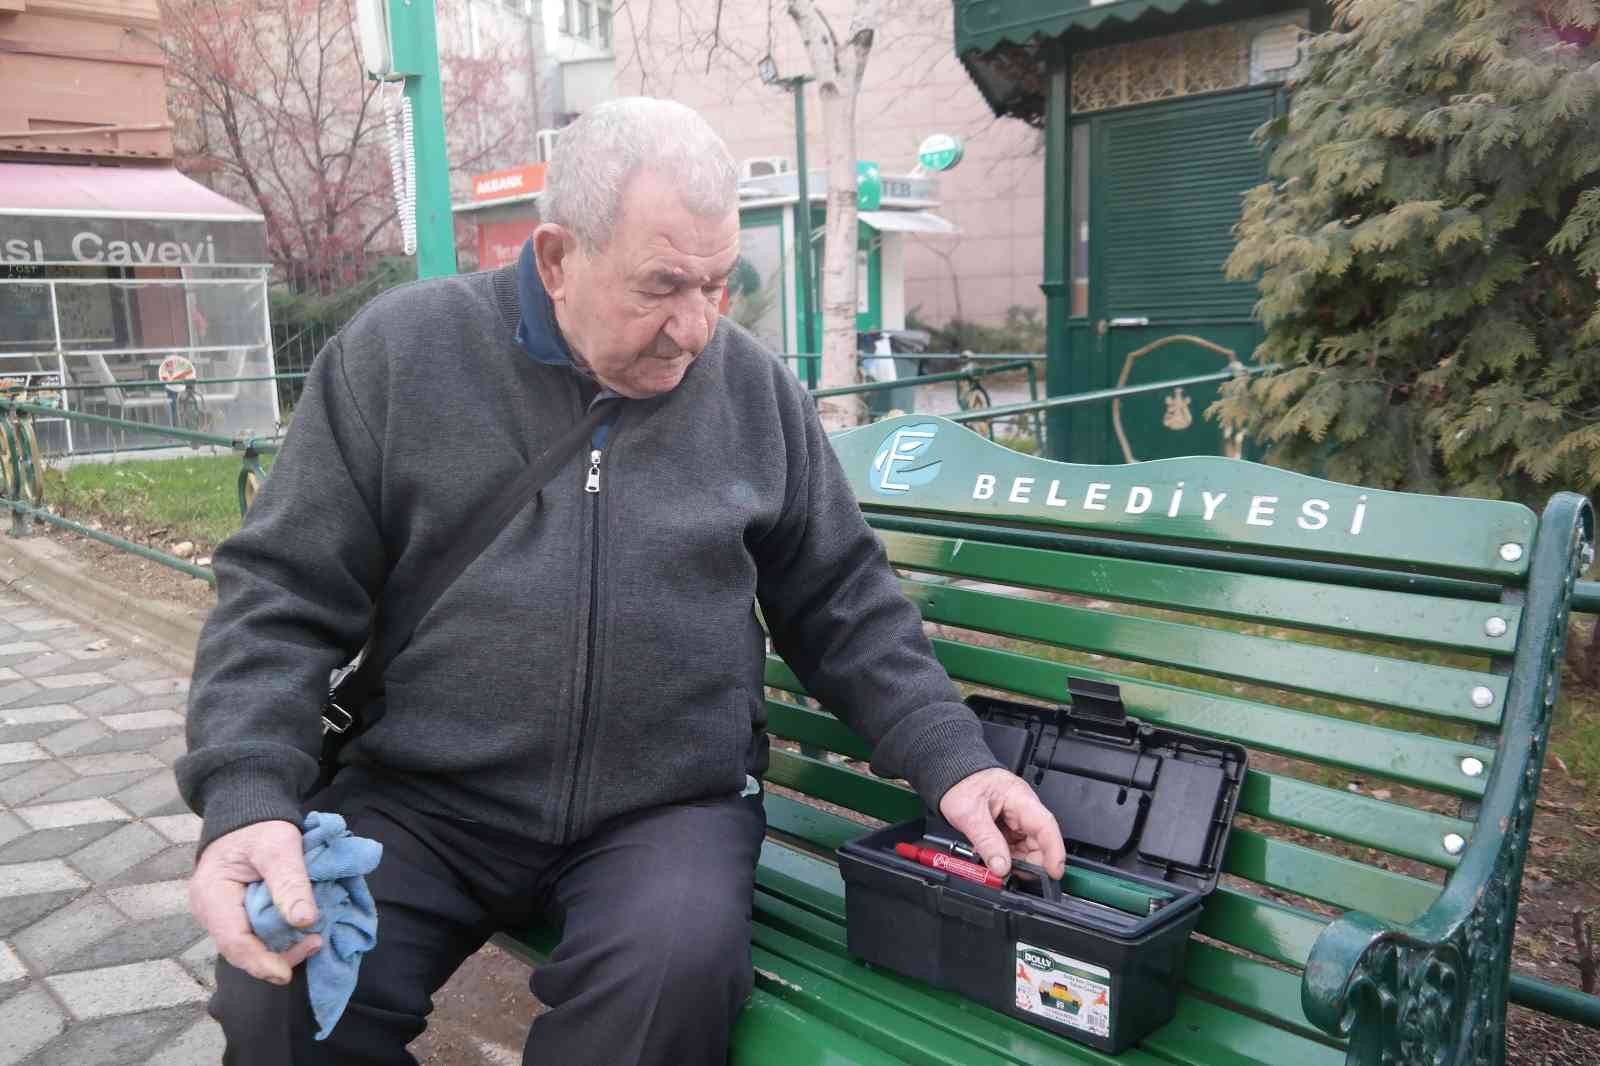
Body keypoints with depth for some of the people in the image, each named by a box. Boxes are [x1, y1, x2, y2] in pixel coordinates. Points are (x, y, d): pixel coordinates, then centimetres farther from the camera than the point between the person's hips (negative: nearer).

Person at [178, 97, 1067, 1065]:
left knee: (677, 969, -30)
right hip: (425, 800, 0)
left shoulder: (755, 388, 2)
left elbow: (844, 605, 9)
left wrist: (953, 760, -3)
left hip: (673, 805, 1)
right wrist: (249, 796, -16)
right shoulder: (403, 353, -3)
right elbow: (284, 594, -1)